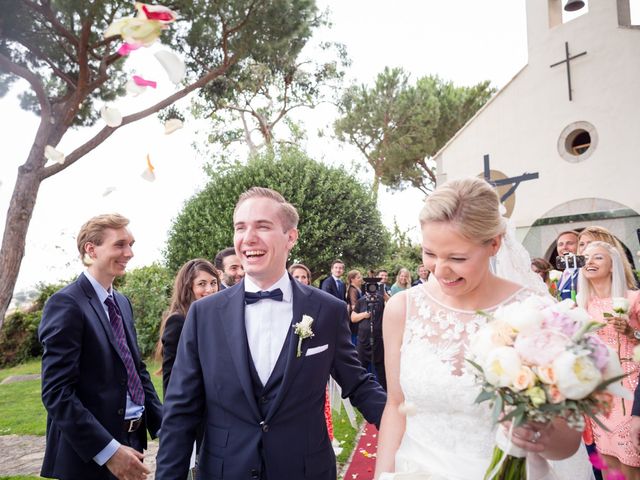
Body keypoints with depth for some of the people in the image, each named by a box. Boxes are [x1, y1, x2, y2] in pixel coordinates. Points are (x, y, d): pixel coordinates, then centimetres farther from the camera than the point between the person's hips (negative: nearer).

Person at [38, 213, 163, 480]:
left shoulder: (123, 302, 9)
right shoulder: (66, 304, -15)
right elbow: (56, 392, -20)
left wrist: (162, 427, 4)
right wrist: (108, 450, -22)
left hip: (131, 441, 7)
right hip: (90, 456, -7)